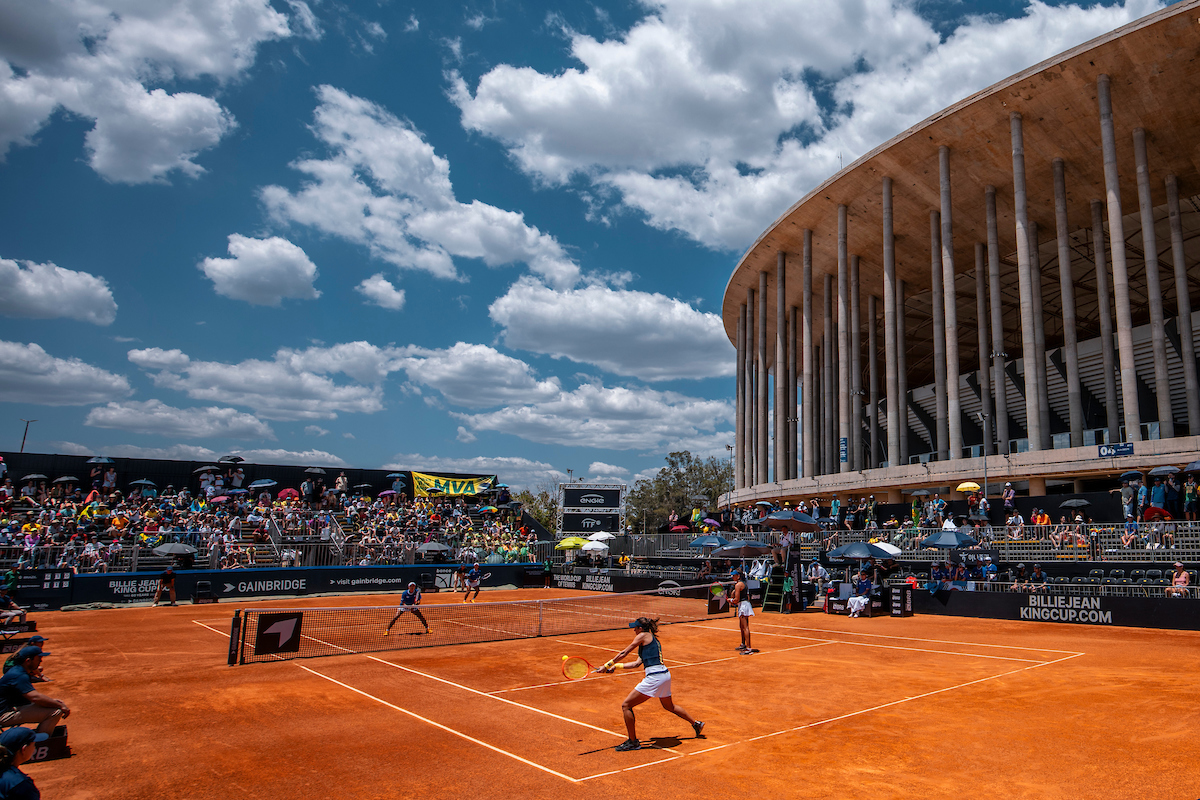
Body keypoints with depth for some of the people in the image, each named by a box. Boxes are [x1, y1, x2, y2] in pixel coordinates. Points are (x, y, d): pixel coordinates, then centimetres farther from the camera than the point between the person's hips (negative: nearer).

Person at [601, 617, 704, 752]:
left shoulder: (643, 636, -3)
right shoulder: (654, 639, 21)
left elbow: (624, 653, -1)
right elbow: (637, 663, 21)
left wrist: (607, 665, 7)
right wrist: (616, 666, 20)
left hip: (654, 677, -10)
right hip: (665, 675, 10)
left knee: (626, 705, -2)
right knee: (669, 706, 34)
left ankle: (633, 742, 5)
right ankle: (696, 723, 44)